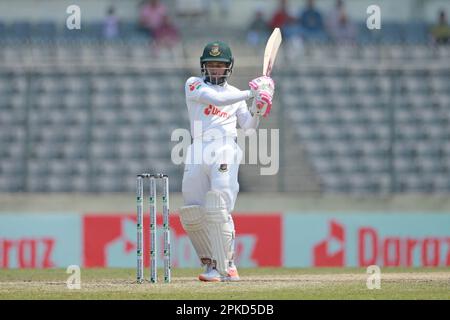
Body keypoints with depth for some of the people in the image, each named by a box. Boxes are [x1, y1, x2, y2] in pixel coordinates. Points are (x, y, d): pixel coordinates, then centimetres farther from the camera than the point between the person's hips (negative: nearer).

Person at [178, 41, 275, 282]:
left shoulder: (236, 94, 18)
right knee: (192, 215, -1)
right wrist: (251, 92, -10)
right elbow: (216, 98, -8)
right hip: (197, 153, 1)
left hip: (225, 152, -1)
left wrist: (256, 110, -5)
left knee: (218, 210, -17)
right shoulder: (194, 85, 10)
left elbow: (248, 127, 14)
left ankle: (225, 268, -17)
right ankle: (210, 262, 14)